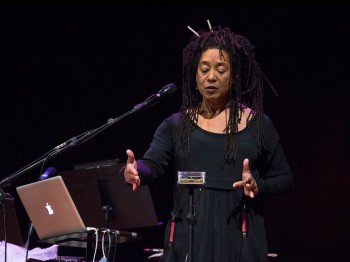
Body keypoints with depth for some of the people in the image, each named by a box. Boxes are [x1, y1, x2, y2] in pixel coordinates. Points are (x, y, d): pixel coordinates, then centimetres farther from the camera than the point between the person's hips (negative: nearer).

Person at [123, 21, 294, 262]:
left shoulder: (258, 125, 8)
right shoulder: (176, 125, 9)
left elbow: (285, 180, 12)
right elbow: (152, 163, -6)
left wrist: (258, 187, -8)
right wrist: (135, 170, -29)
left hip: (239, 240, -1)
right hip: (189, 239, 1)